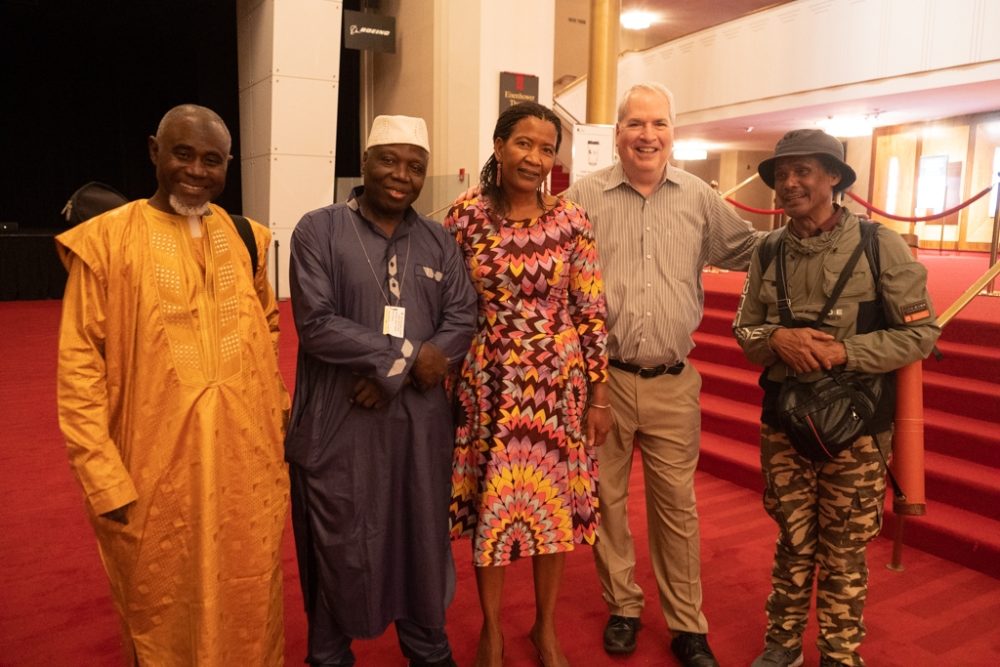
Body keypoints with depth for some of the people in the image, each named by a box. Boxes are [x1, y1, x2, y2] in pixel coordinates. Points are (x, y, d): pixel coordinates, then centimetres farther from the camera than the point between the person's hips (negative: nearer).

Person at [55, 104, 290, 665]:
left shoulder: (246, 238, 7)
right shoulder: (105, 240, -8)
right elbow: (80, 366, -9)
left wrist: (279, 407, 12)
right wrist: (102, 476, -12)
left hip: (249, 463, 4)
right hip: (157, 471, -3)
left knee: (250, 603, 18)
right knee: (164, 614, 16)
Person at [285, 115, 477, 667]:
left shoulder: (439, 242, 9)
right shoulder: (319, 230, -4)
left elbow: (462, 319, 2)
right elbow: (316, 324, -14)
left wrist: (392, 371, -13)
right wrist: (407, 355, -15)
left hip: (421, 422, 4)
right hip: (340, 424, -3)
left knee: (423, 539, 15)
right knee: (340, 546, 11)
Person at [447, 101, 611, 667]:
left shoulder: (572, 220, -3)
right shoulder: (465, 218, -3)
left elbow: (591, 312, -1)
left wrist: (600, 395, -2)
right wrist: (445, 382, 0)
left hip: (559, 382, 1)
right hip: (488, 383, 0)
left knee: (555, 501, 11)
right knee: (490, 500, 10)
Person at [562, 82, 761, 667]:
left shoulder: (700, 198, 6)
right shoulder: (584, 197, -1)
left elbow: (751, 251, 18)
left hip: (673, 383, 1)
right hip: (602, 378, -1)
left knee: (677, 506, 10)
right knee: (607, 500, 12)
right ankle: (623, 608, 33)